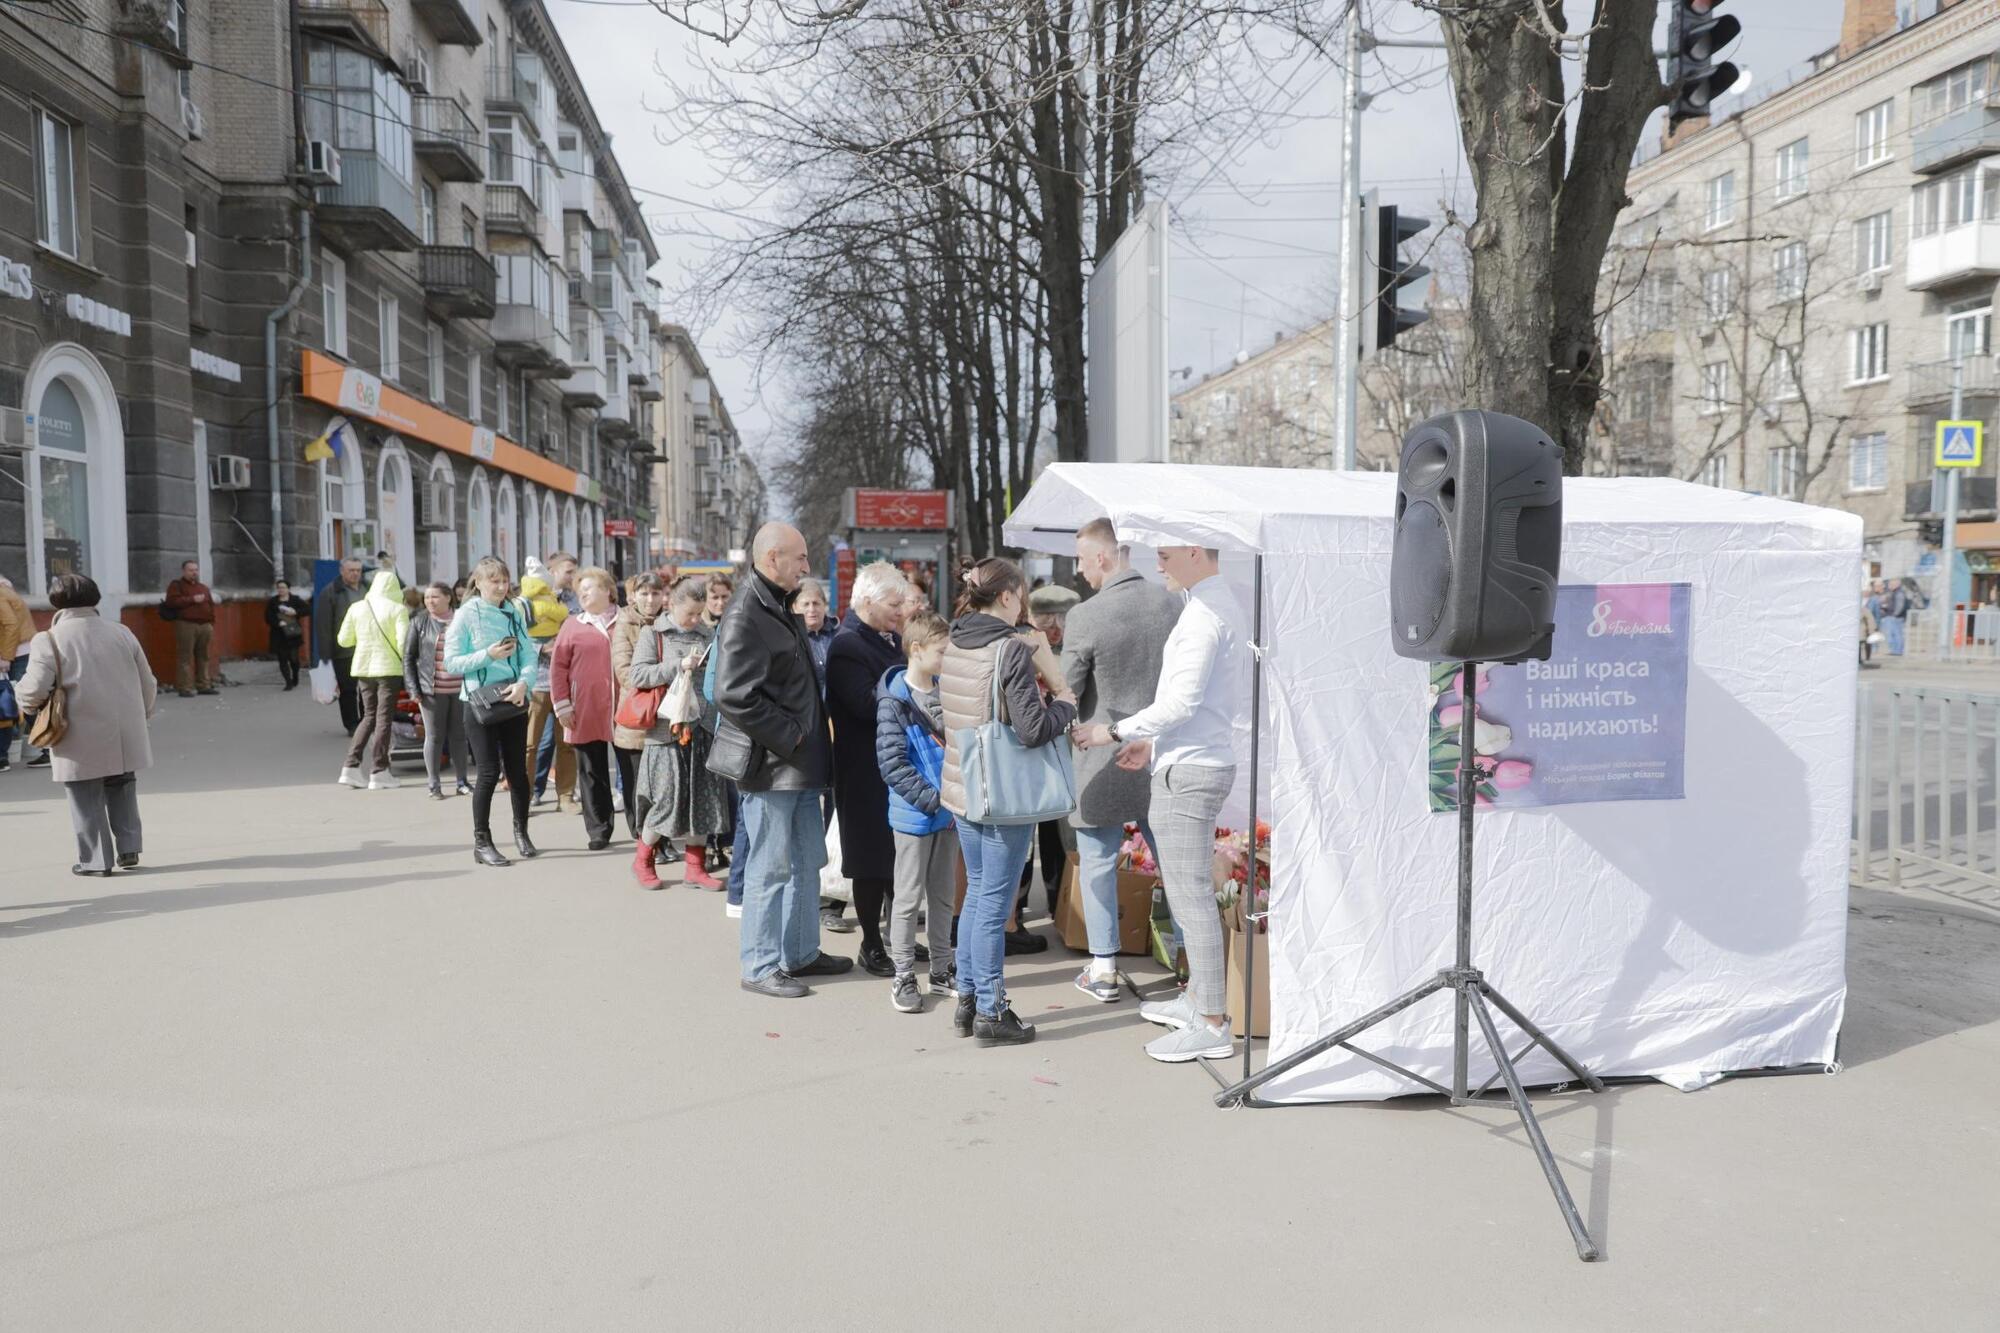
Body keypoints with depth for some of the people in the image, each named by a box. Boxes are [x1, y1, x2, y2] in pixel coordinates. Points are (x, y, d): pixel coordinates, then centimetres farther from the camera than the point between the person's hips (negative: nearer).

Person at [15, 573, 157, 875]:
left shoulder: (49, 640, -9)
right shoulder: (121, 632, 4)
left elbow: (34, 691, -14)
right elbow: (148, 684, 8)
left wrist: (26, 703, 9)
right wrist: (141, 715, 24)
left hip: (83, 740, -4)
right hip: (125, 737, 4)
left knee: (86, 799, 8)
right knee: (122, 789, 21)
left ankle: (96, 859, 12)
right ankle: (128, 848, 20)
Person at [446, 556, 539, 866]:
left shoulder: (514, 613, 6)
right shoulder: (467, 614, -5)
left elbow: (530, 655, 2)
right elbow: (451, 662, -8)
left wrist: (523, 683, -16)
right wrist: (489, 655, -18)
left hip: (513, 700, 4)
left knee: (518, 770, 9)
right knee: (489, 772, -4)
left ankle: (521, 831, 29)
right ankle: (481, 843, 7)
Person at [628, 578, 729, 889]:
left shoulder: (707, 637, 10)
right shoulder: (653, 635, -1)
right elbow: (638, 674, -10)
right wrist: (679, 666, -17)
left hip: (701, 729, 4)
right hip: (667, 730, -4)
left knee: (702, 799, 6)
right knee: (667, 799, -2)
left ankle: (695, 868, 17)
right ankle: (642, 860, 20)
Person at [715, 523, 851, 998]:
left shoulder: (781, 610, 14)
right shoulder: (745, 618, -17)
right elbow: (732, 695, -26)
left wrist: (807, 737, 14)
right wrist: (787, 736, -19)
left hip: (800, 763, 10)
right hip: (771, 765, -10)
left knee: (807, 861, 16)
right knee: (771, 867, 0)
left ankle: (801, 953, 29)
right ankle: (760, 966, 11)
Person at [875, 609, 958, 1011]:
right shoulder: (894, 701, -12)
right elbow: (892, 763, -17)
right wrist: (932, 799, -20)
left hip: (948, 811, 6)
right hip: (914, 816, -6)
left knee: (943, 895, 15)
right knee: (909, 898, 3)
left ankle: (941, 970, 26)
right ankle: (903, 978, 13)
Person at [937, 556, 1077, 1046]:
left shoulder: (953, 647, 6)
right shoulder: (1011, 648, -17)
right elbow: (1032, 729, -22)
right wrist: (1065, 704, -2)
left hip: (961, 787, 8)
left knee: (976, 892, 19)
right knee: (994, 902, 2)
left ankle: (967, 1000, 27)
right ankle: (990, 1013, 12)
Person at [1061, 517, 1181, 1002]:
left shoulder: (1086, 617, -16)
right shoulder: (1172, 603, -1)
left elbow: (1067, 692, -9)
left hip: (1104, 760, -4)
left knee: (1097, 862, 8)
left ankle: (1104, 969, 12)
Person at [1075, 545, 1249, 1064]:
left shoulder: (1202, 615, -17)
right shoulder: (1227, 606, 15)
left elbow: (1182, 701, -22)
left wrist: (1116, 731, -12)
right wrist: (1155, 742, 18)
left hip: (1187, 772, -11)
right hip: (1205, 760, 11)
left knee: (1191, 895, -5)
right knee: (1189, 891, 19)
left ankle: (1212, 1025, 1)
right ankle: (1197, 998, 30)